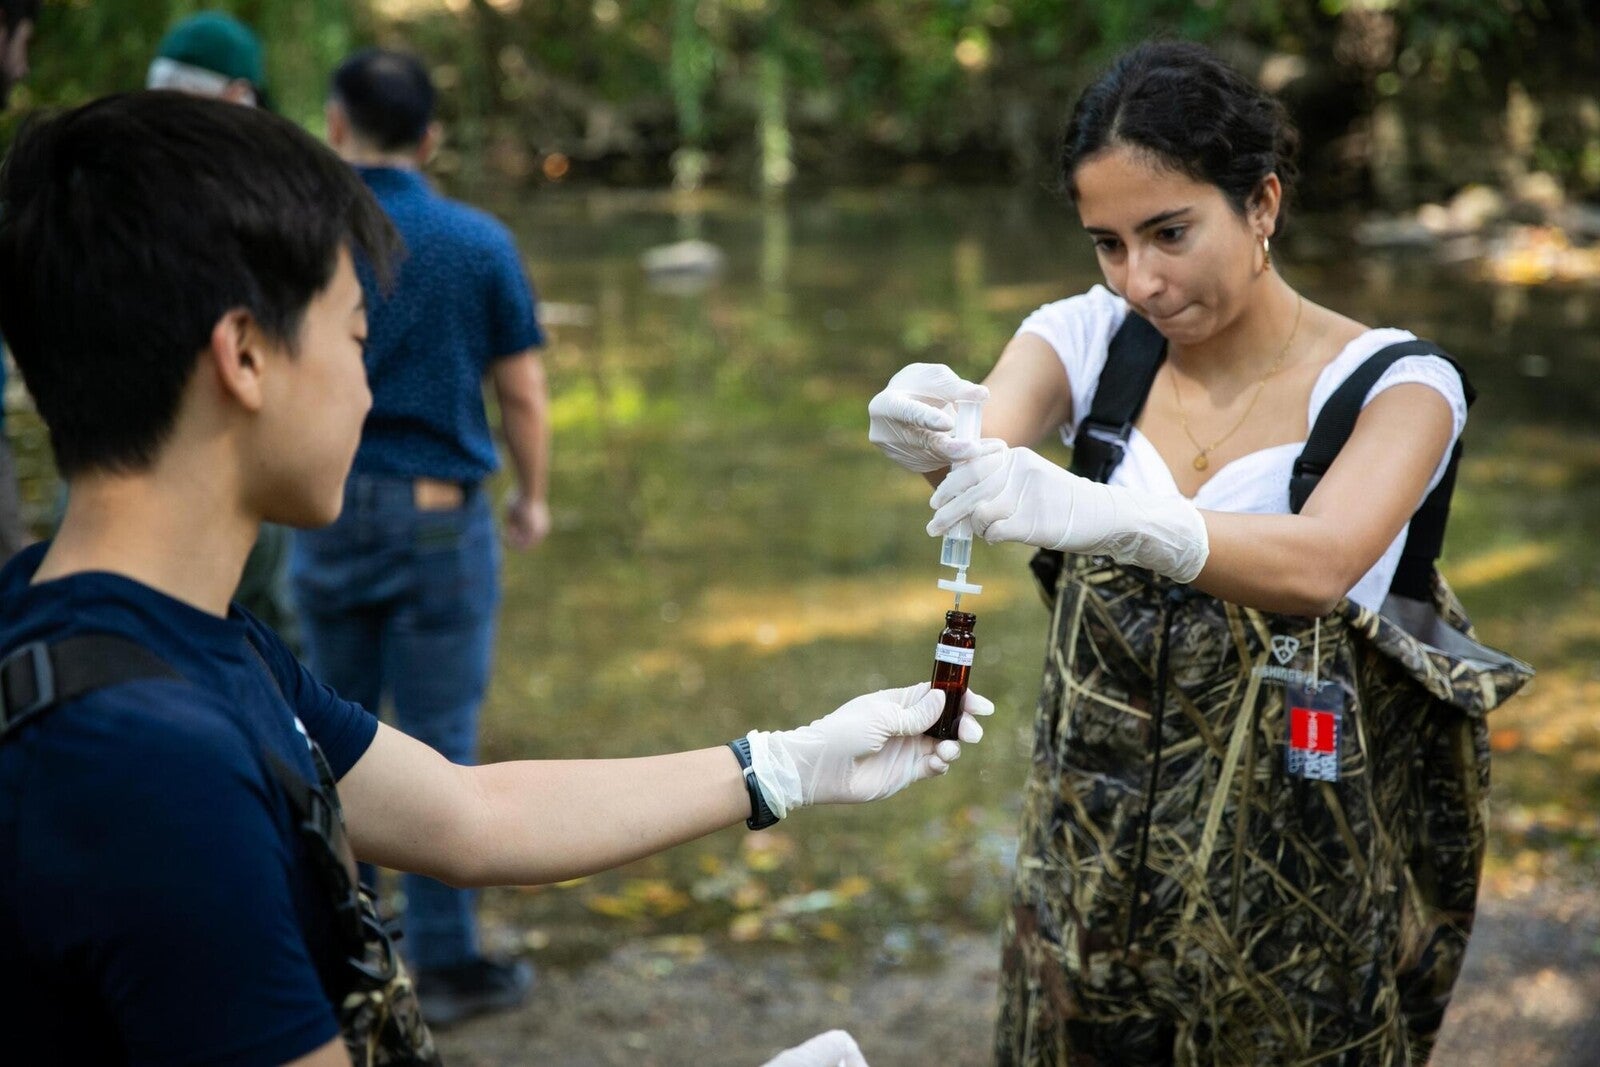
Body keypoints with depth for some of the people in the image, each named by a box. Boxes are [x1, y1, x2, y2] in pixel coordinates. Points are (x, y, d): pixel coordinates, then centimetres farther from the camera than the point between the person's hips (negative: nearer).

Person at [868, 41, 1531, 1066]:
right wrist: (934, 427, -46)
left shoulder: (1397, 383, -13)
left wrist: (1102, 516, -50)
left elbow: (1321, 562, -33)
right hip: (1095, 855, 3)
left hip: (1299, 884, -3)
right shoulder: (1091, 338, -2)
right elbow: (991, 438, -22)